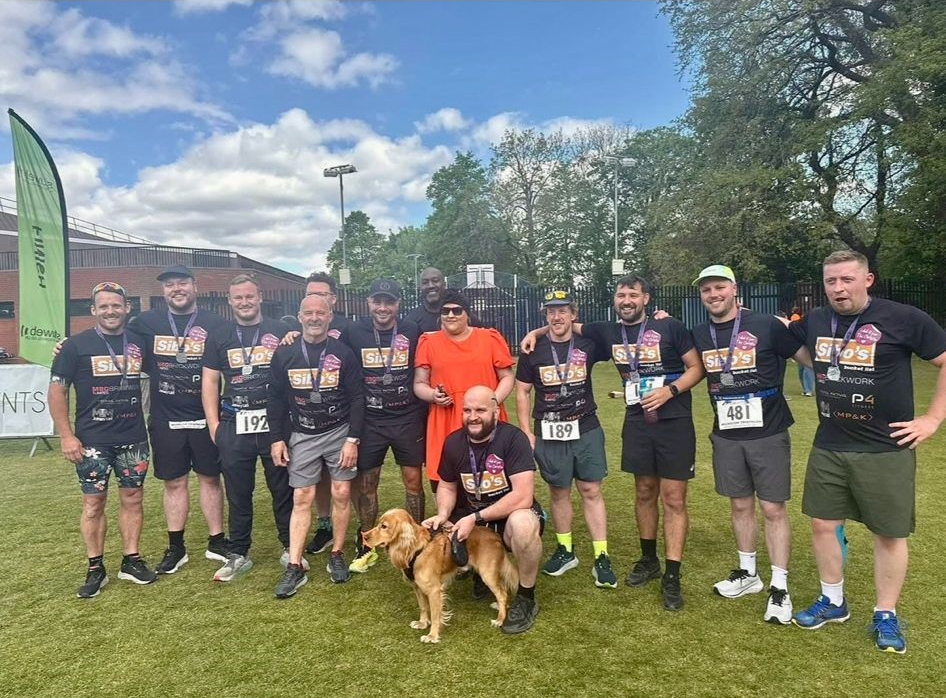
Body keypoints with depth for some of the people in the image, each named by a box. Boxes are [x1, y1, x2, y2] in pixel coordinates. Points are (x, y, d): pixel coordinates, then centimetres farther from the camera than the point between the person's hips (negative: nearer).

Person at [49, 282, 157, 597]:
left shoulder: (140, 342, 4)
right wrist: (66, 436, -9)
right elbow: (56, 391, -3)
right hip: (92, 440, -3)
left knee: (132, 498, 8)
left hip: (133, 438, 3)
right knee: (93, 502, 3)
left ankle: (131, 561, 20)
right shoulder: (77, 345, -4)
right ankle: (95, 569, 15)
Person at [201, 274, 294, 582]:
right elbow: (210, 382, 9)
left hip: (275, 422, -1)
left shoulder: (280, 332, 3)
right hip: (234, 426, 1)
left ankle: (290, 548, 22)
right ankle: (238, 555, 22)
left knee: (283, 488, 7)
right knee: (237, 493, 9)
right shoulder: (218, 336, 8)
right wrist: (213, 424, 1)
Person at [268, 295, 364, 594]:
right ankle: (294, 567, 7)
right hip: (301, 436, 1)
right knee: (301, 499, 2)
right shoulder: (285, 354, 0)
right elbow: (276, 400, 5)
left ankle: (337, 555, 19)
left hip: (339, 433, -1)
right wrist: (277, 439, 1)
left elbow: (356, 398, -5)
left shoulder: (343, 353, -5)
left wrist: (353, 439, -10)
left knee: (341, 494, 3)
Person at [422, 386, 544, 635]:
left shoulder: (513, 438, -21)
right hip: (471, 520, 5)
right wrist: (443, 515, -13)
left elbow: (523, 496, -28)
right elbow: (447, 486, 9)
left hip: (510, 516, -5)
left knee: (523, 523, -39)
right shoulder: (453, 442, -4)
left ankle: (526, 598, -12)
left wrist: (475, 518, -29)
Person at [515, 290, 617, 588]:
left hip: (586, 429, 0)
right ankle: (565, 551, 26)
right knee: (559, 492, 10)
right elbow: (522, 392, 4)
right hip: (549, 433, 0)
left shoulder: (588, 344, 0)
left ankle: (601, 558, 9)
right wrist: (526, 432, -1)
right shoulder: (533, 350, -1)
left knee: (591, 491, 1)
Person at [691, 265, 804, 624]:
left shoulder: (768, 326, -9)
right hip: (726, 437, 4)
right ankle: (748, 573, 32)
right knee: (740, 506, 15)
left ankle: (779, 587, 15)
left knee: (773, 509, 3)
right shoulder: (698, 335, 2)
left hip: (768, 434, -3)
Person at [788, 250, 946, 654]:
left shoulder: (903, 319, -11)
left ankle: (886, 616, 26)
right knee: (823, 525, 11)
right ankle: (833, 602, 30)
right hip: (828, 448, 4)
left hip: (886, 450, -4)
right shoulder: (814, 322, 3)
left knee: (889, 533, 8)